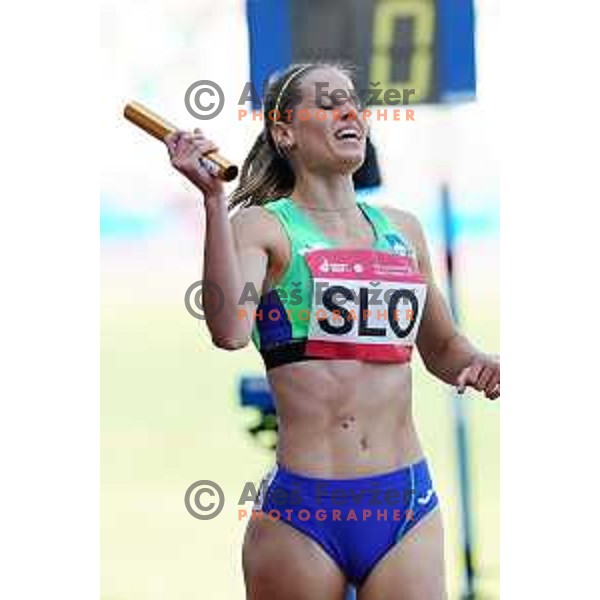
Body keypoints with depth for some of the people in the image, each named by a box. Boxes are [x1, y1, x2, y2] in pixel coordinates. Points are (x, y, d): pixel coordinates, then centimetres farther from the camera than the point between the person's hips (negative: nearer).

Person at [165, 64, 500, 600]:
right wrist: (213, 198, -20)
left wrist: (479, 366, 4)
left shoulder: (402, 229, 14)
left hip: (408, 504, 4)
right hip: (301, 508, -4)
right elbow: (230, 331, -20)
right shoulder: (264, 226, -1)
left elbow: (442, 348, 27)